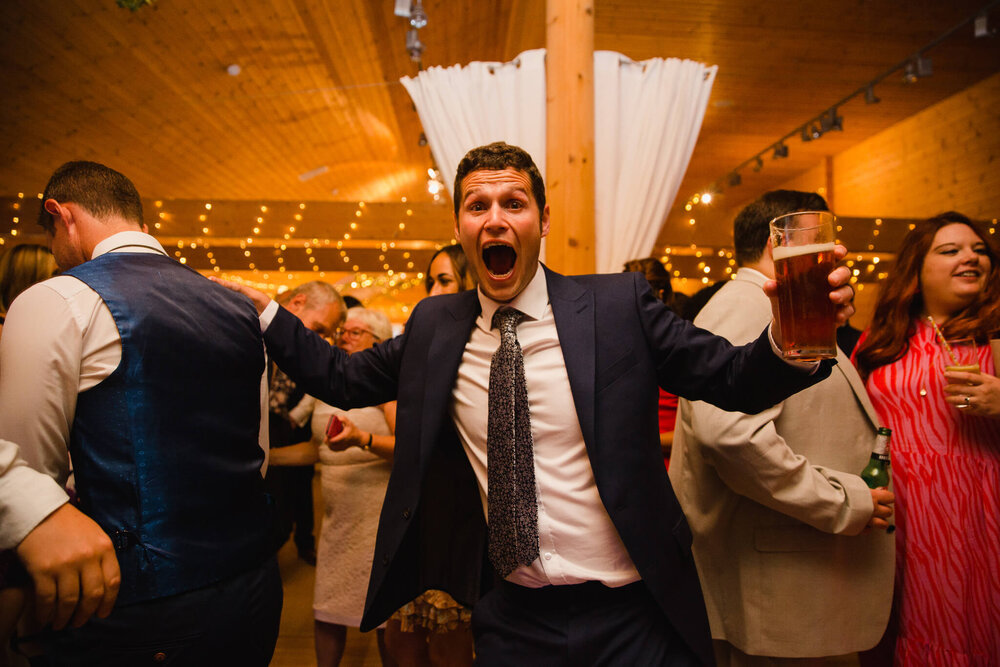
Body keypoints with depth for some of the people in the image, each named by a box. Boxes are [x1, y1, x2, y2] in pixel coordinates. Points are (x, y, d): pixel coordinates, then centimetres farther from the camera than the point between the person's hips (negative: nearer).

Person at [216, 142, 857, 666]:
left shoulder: (619, 304, -9)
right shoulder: (434, 325, 0)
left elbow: (733, 378, -10)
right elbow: (345, 378, 9)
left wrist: (793, 339, -29)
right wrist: (264, 310, 3)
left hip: (630, 614, -1)